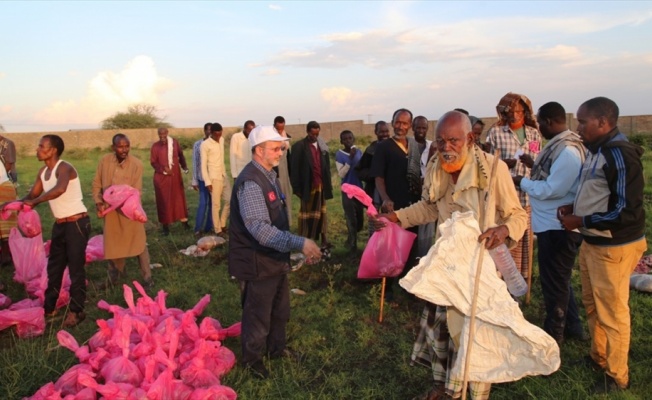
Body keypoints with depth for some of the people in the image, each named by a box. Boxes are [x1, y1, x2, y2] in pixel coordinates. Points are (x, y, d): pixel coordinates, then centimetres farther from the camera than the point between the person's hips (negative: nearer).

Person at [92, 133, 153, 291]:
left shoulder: (136, 164, -16)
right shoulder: (104, 161, -7)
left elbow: (136, 191, -15)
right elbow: (97, 183, 2)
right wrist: (98, 202, -11)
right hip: (110, 210, 4)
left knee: (139, 243, 1)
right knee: (112, 244, 18)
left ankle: (147, 278, 10)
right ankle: (115, 273, 40)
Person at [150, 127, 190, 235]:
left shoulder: (175, 142, 1)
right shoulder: (155, 146, -6)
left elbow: (180, 155, 11)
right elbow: (153, 162, -3)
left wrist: (184, 166, -3)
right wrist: (163, 169, -18)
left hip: (176, 175, 2)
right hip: (161, 177, -2)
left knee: (179, 197, 10)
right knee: (163, 201, 3)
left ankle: (184, 220, 23)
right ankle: (165, 225, 11)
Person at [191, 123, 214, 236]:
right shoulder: (197, 144, -2)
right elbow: (195, 163, 0)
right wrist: (194, 181, -1)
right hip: (203, 178, -3)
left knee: (212, 202, 6)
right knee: (203, 202, -5)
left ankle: (209, 227, 15)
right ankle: (198, 228, 3)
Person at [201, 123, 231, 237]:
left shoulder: (222, 140, 9)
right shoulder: (205, 145, -12)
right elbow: (203, 165, -13)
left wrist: (225, 173, 17)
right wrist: (207, 182, -17)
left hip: (224, 176, 7)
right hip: (214, 178, -7)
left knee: (229, 200, 7)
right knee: (216, 204, -2)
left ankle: (222, 224, 23)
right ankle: (218, 230, 8)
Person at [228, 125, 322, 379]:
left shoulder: (270, 175, 7)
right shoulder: (250, 182, -25)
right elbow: (260, 229, -35)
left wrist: (298, 245, 17)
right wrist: (299, 243, -39)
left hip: (275, 257, 9)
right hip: (257, 262, -9)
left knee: (280, 310, 24)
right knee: (258, 314, 11)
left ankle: (276, 347, 47)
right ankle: (251, 359, 34)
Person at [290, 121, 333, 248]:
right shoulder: (299, 146, -8)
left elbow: (326, 165, 13)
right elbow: (295, 169, -9)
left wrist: (328, 184, 9)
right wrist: (297, 188, -11)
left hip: (321, 185, 5)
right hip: (308, 186, -5)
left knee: (321, 213, 12)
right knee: (306, 214, 5)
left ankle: (324, 239, 19)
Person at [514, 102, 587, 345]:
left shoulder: (567, 151, -23)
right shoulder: (560, 145, 9)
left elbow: (552, 189, -26)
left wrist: (522, 182, -15)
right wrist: (536, 165, 8)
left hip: (558, 226, -10)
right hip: (553, 224, 10)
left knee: (553, 281, 6)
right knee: (558, 279, 22)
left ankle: (554, 333, 23)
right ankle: (571, 326, 36)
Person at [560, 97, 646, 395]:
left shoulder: (621, 155, -21)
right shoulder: (597, 150, 7)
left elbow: (627, 212, -24)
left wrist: (580, 222, -20)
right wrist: (574, 207, 2)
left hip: (613, 247, -9)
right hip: (591, 242, 9)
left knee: (612, 312, 5)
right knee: (591, 304, 22)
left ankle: (617, 376, 24)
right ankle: (598, 356, 41)